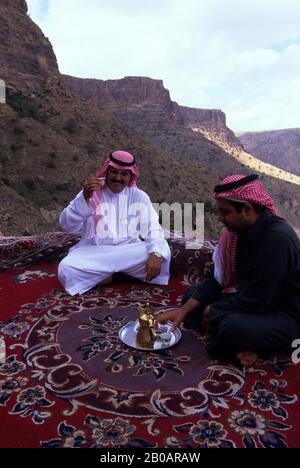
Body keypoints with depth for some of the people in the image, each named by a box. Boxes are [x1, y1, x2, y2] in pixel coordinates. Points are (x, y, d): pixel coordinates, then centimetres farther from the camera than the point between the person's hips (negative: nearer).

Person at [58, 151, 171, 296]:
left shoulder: (139, 196, 4)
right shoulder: (91, 192, 1)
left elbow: (153, 229, -6)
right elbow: (67, 225, -8)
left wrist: (156, 254, -26)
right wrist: (85, 197, -23)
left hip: (129, 252, 1)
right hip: (93, 253, -1)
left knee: (163, 250, -25)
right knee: (66, 270, -29)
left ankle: (103, 275, -14)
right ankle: (128, 275, -15)